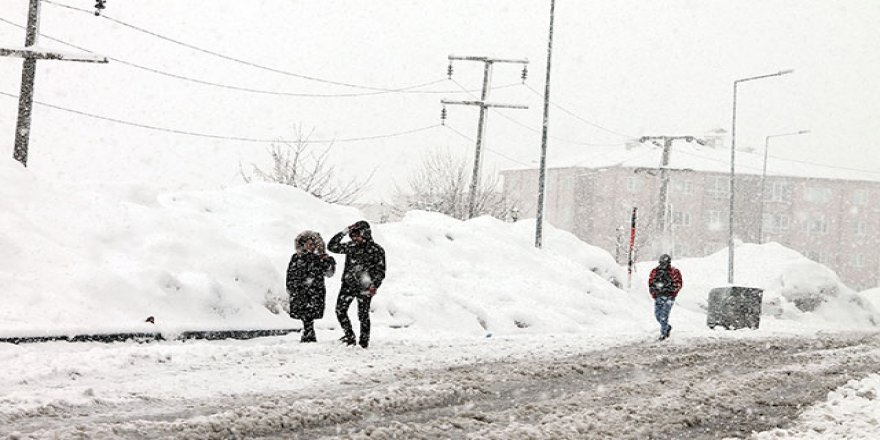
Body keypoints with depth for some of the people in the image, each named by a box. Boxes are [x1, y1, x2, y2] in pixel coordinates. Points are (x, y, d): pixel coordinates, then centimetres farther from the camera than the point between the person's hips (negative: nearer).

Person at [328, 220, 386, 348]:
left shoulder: (377, 250, -3)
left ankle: (364, 340, 12)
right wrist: (343, 233, -2)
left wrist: (374, 285, -16)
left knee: (363, 315, 0)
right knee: (340, 310, -5)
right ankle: (349, 335, 8)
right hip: (348, 285, 4)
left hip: (364, 287, -4)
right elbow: (332, 246, 6)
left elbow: (381, 271, -3)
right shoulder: (351, 247, 8)